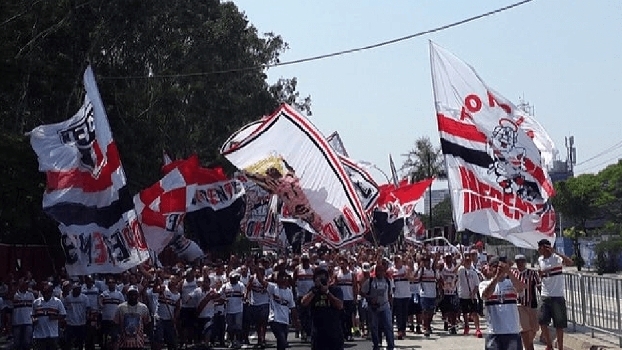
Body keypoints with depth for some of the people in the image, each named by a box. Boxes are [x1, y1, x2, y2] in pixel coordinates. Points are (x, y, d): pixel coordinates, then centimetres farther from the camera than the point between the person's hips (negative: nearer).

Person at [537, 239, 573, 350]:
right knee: (542, 321, 2)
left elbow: (570, 263, -31)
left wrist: (555, 252, -32)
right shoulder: (540, 260, 7)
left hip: (558, 296, -5)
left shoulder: (556, 258, -12)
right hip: (545, 296, 5)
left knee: (559, 325, 3)